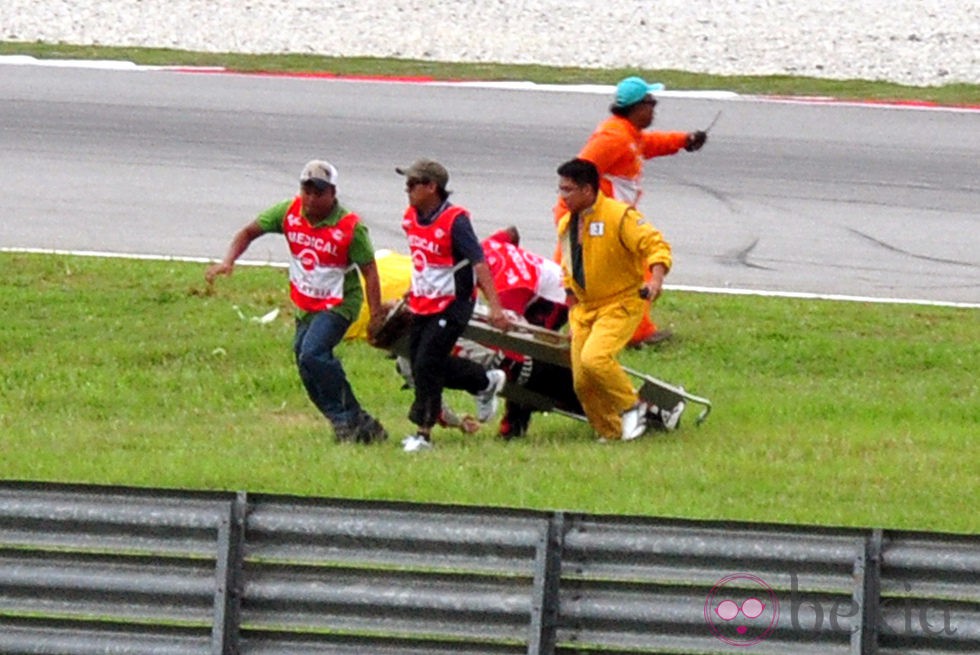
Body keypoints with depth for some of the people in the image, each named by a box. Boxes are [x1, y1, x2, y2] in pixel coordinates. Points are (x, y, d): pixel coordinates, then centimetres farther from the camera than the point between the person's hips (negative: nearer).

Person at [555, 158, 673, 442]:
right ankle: (610, 433, 15)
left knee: (594, 358, -28)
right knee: (582, 382, -1)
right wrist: (572, 298, 22)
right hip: (585, 308, 7)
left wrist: (656, 278, -36)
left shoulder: (620, 216, -15)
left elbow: (655, 245, -20)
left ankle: (631, 406, -6)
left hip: (621, 304, -7)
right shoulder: (566, 225, 10)